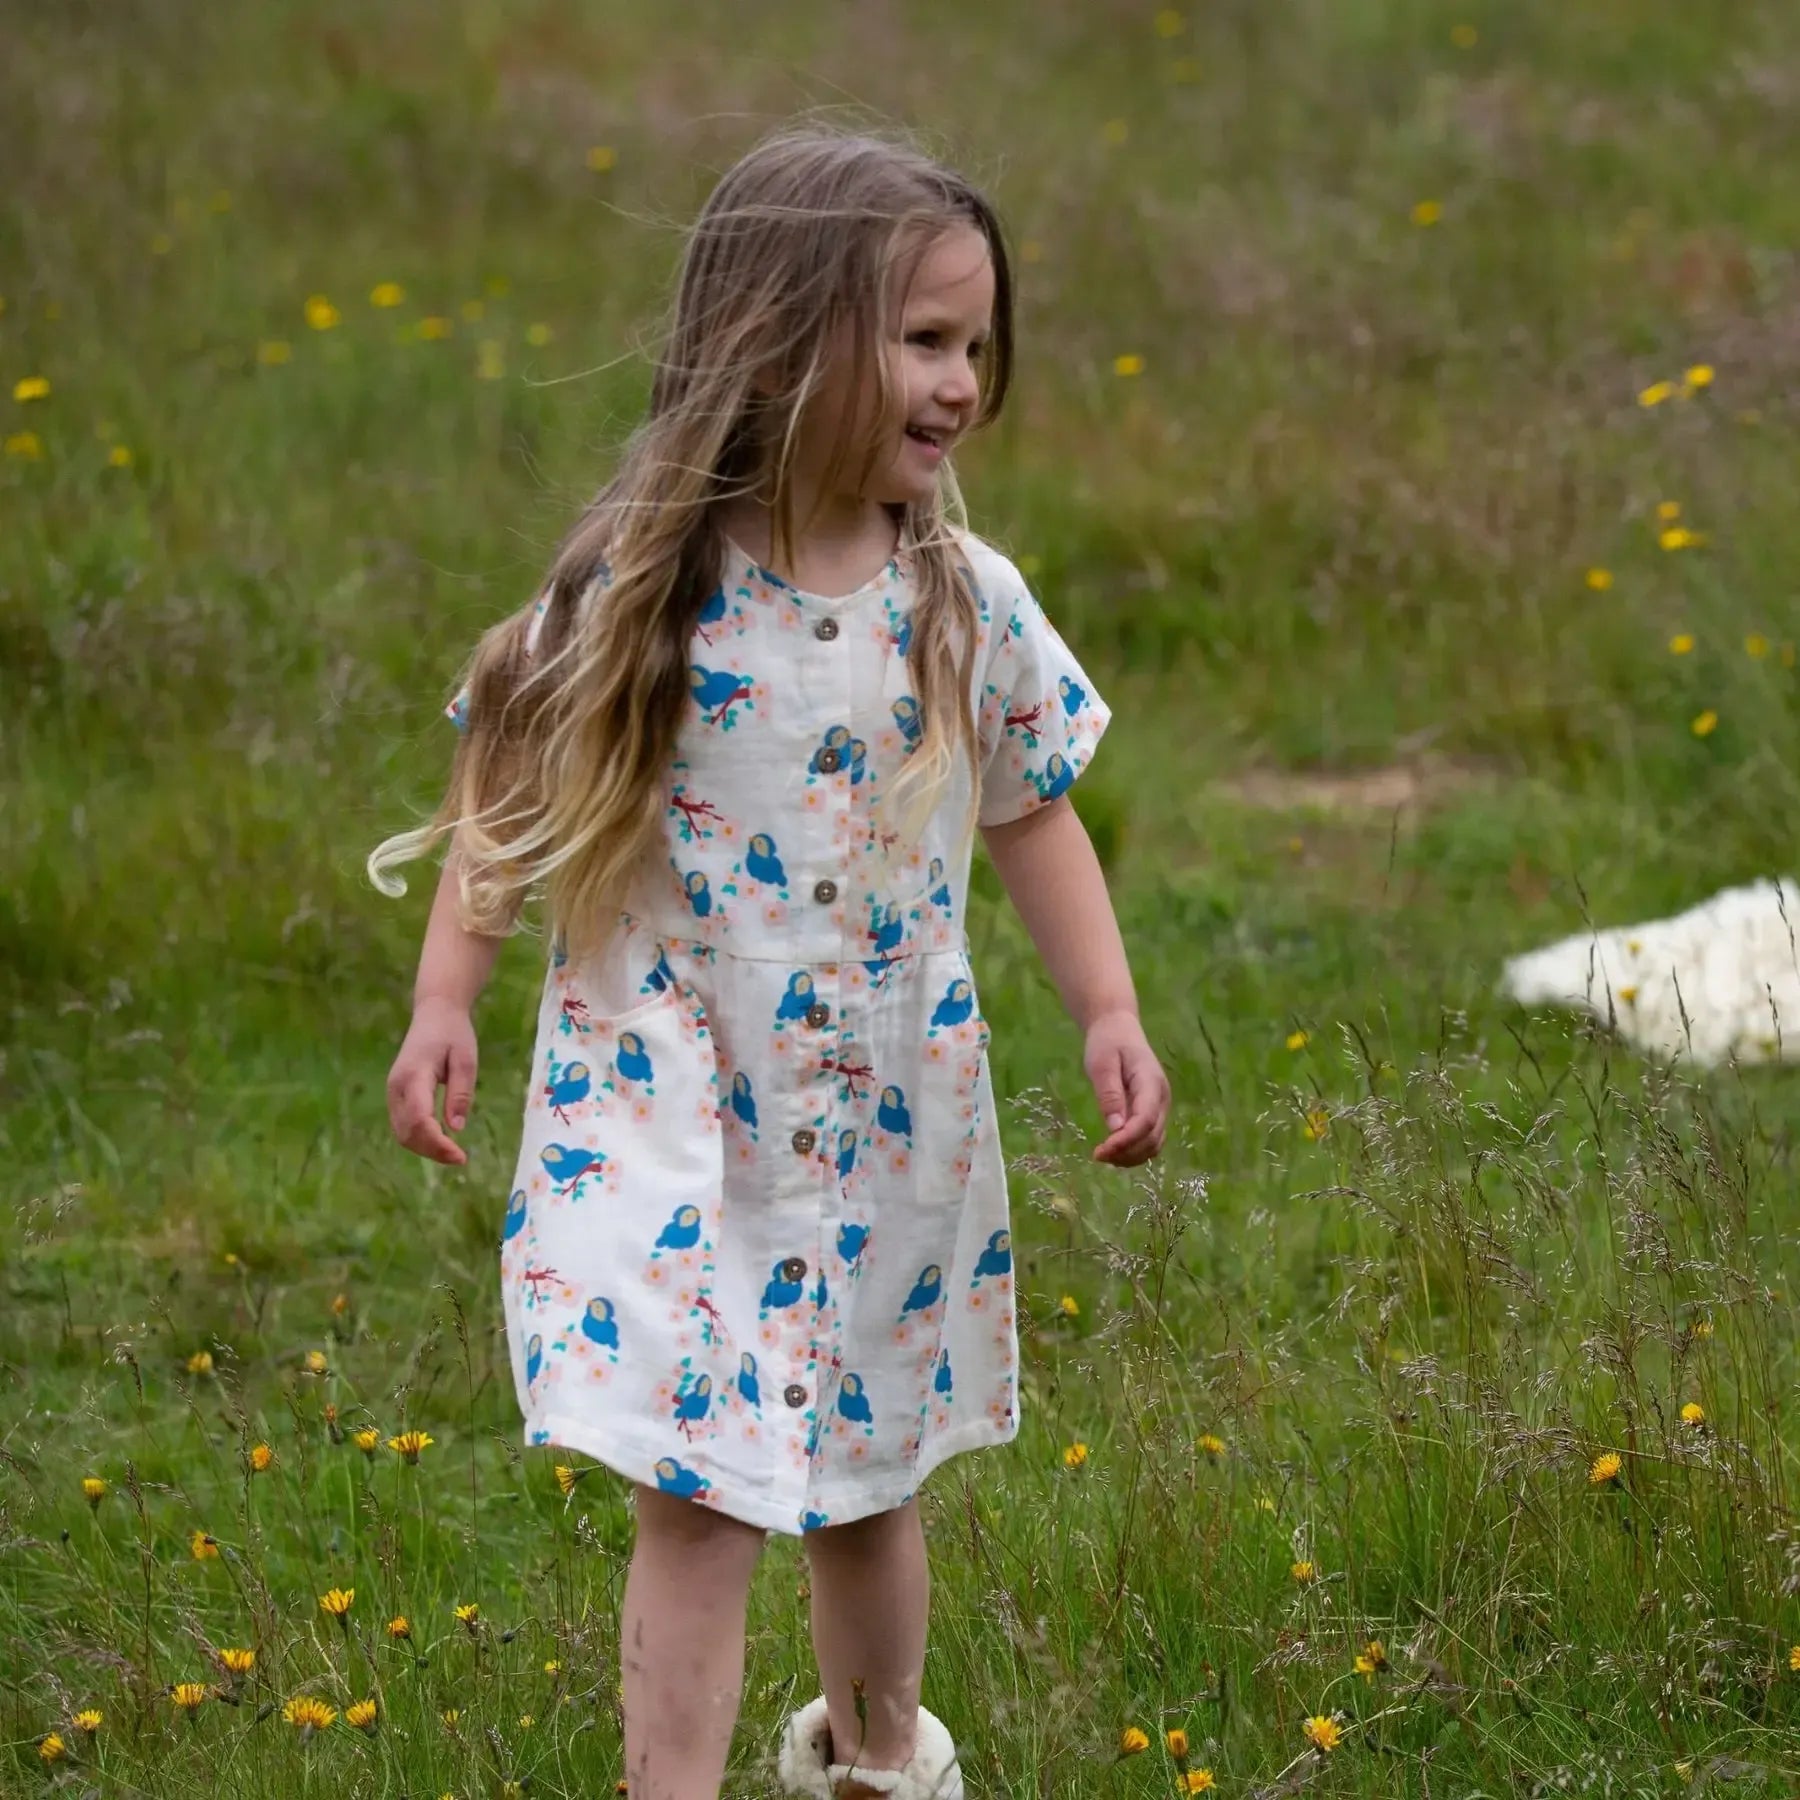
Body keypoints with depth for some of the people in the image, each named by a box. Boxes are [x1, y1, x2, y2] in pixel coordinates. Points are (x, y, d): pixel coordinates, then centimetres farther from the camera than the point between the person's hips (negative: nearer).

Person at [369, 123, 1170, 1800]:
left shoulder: (965, 603, -4)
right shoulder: (644, 587, -12)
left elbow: (1033, 816, 8)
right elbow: (511, 790, -2)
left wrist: (1109, 1013, 1)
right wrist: (443, 1002, -9)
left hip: (890, 1121, 3)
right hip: (673, 1110, -3)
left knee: (866, 1481, 18)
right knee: (696, 1495, -9)